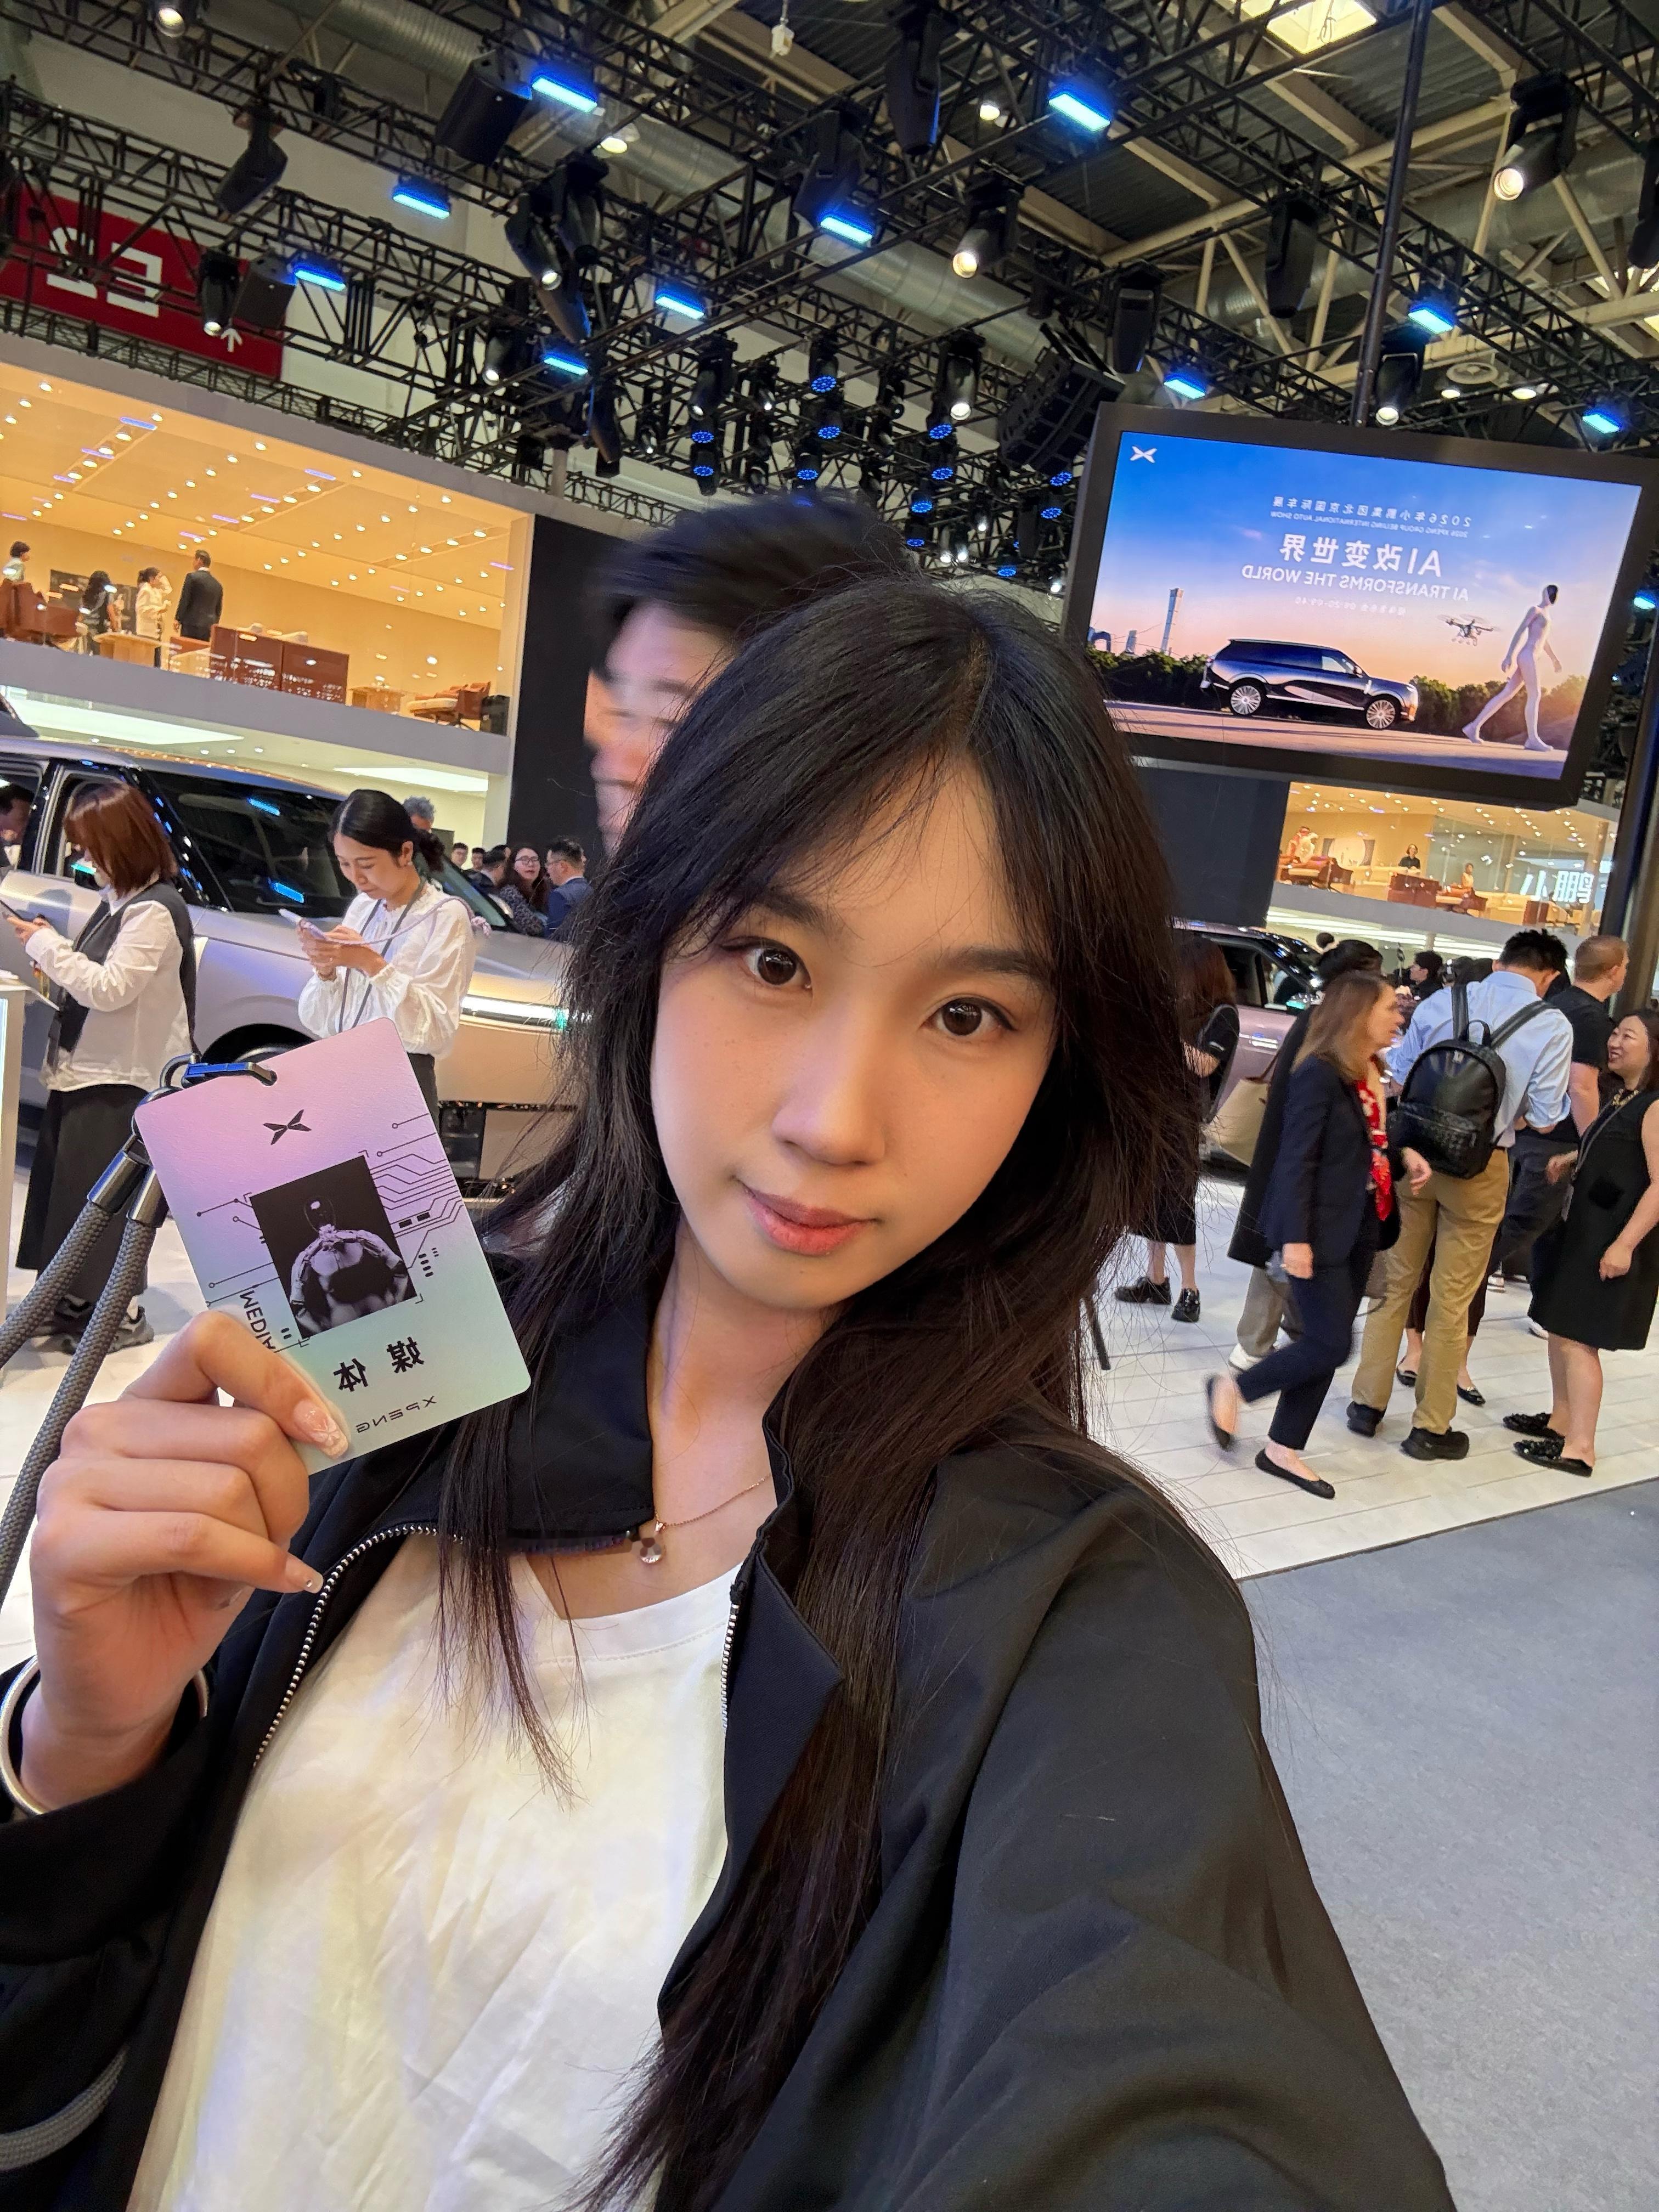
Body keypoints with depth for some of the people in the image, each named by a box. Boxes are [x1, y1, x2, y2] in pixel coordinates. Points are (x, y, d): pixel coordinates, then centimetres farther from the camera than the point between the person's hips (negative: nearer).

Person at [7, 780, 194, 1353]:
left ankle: (120, 1312, 10)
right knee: (65, 1186, 14)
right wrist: (54, 957, 1)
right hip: (85, 1069, 10)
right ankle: (79, 1300, 26)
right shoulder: (120, 900, 13)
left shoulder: (155, 911, -17)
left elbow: (110, 988, -20)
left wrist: (46, 946, -13)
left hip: (118, 1081, -10)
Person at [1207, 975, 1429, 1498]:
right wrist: (1296, 1236, -22)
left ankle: (1282, 1449, 20)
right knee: (1331, 1345, -6)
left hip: (1361, 1228, 8)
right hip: (1322, 1230, -8)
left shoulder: (1374, 1074, 8)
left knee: (1326, 1344, 10)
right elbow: (1296, 1159, -19)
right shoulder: (1320, 1073, -17)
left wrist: (1405, 1155, -1)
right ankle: (1231, 1389, 15)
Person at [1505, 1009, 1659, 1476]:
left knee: (1578, 1338, -7)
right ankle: (1561, 1420, 27)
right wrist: (1574, 1160, 11)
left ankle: (1580, 1448, -1)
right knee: (1558, 1327, 15)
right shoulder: (1620, 1100, 13)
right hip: (1582, 1228, 10)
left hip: (1613, 1241, -10)